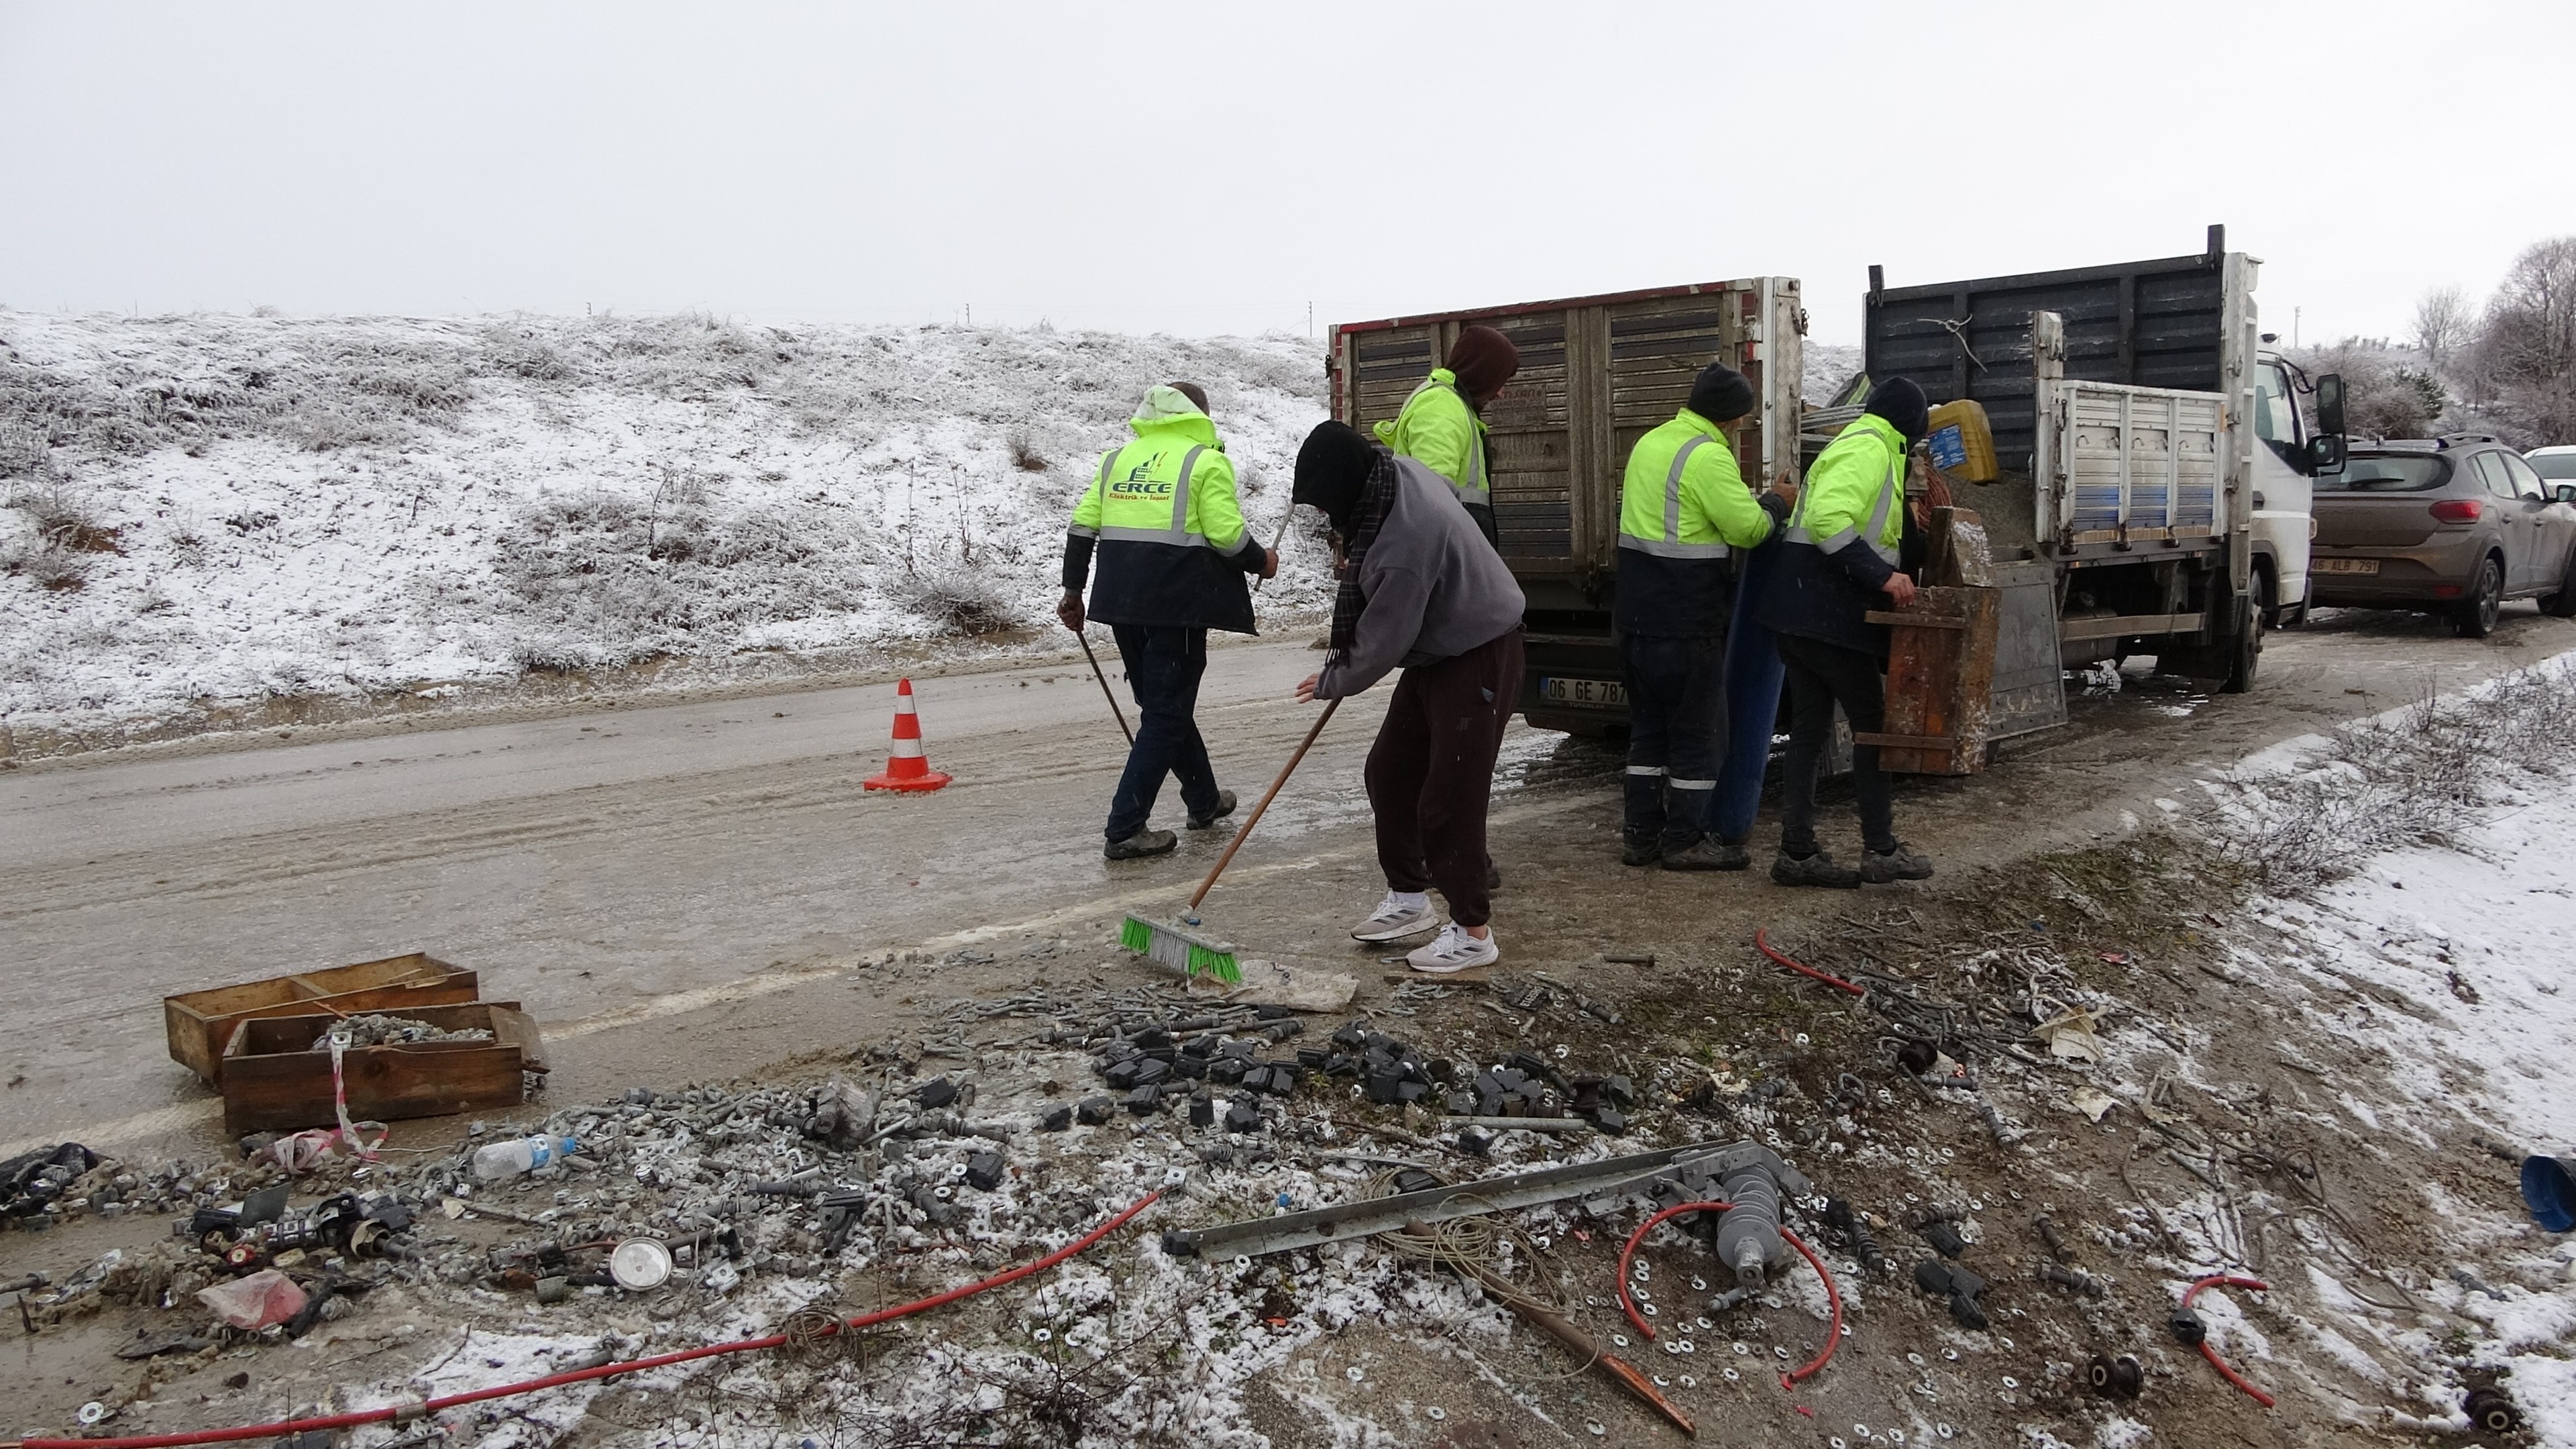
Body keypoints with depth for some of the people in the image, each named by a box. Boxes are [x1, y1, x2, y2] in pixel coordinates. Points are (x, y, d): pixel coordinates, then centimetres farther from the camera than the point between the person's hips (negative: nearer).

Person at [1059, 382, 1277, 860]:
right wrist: (1261, 562, 9)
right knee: (1167, 713, 0)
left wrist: (1073, 591, 16)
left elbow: (1082, 526, 10)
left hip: (1121, 601, 6)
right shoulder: (1207, 461, -1)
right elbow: (1227, 534, -10)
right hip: (1178, 602, -6)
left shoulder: (1117, 458, 16)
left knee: (1162, 702, 19)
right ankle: (1125, 828, -4)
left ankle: (1204, 800, 34)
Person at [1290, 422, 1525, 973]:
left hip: (1478, 658, -10)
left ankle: (1474, 932, 7)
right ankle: (1410, 897, 29)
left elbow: (1381, 644, -24)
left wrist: (1332, 683, -7)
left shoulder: (1405, 543, -35)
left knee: (1448, 798, -7)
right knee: (1389, 770, 15)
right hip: (1434, 648, 10)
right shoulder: (1392, 469, -7)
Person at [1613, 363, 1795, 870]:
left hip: (1638, 613, 8)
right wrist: (1774, 505, 3)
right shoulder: (1708, 456, -16)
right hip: (1687, 619, -8)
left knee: (1648, 725, 15)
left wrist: (1748, 501, 17)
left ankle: (1641, 834, 18)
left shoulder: (1649, 443, 12)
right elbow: (1747, 528, -16)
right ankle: (1685, 840, 8)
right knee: (1697, 732, 3)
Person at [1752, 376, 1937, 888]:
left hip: (1801, 614, 10)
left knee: (1809, 730, 10)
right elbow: (1828, 518, -26)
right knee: (1872, 723, 2)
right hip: (1827, 614, -10)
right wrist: (1883, 576, -28)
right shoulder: (1871, 448, -11)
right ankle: (1880, 849, 9)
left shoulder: (1855, 444, 21)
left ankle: (1798, 854, 12)